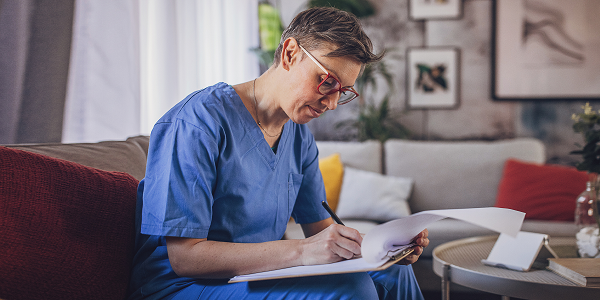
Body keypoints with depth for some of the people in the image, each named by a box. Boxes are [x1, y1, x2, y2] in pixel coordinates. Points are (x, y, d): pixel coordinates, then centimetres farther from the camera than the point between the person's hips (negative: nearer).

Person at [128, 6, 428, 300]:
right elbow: (185, 256, -25)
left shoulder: (300, 136, 7)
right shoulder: (197, 122, -20)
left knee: (394, 273, -1)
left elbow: (319, 225, 12)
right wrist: (301, 251, -32)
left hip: (260, 274, 8)